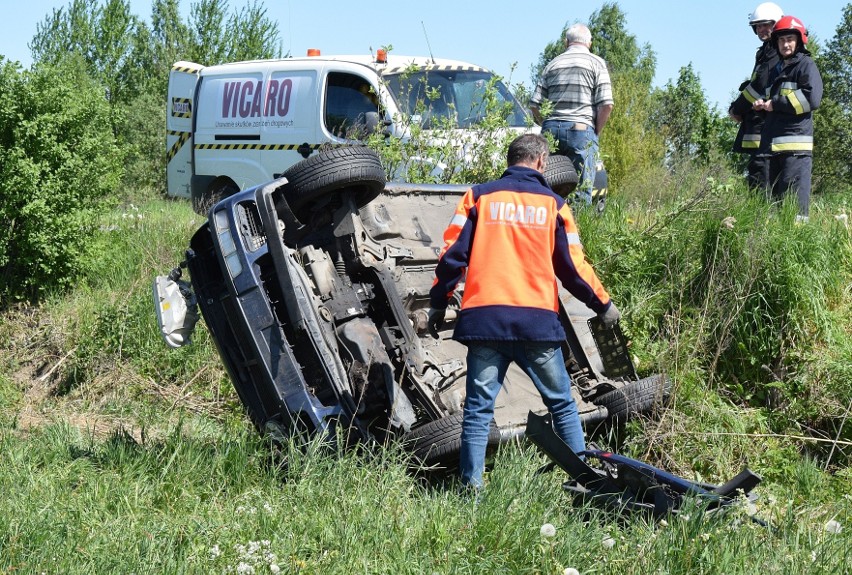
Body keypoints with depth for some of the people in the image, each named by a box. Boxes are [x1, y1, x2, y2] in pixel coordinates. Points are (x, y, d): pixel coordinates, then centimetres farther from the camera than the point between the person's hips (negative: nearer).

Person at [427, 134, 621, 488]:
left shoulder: (478, 197, 9)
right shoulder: (552, 204, 7)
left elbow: (452, 255, 5)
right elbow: (572, 267, 6)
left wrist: (438, 304, 15)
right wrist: (603, 305, 20)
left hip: (483, 319, 1)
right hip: (537, 320, -1)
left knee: (478, 408, 3)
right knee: (562, 405, 11)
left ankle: (471, 487, -1)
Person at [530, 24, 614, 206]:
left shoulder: (553, 64, 18)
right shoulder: (596, 63, 6)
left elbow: (534, 104, 11)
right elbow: (606, 104, -6)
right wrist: (596, 132, 5)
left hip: (551, 129, 4)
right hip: (581, 129, -4)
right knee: (581, 193, -4)